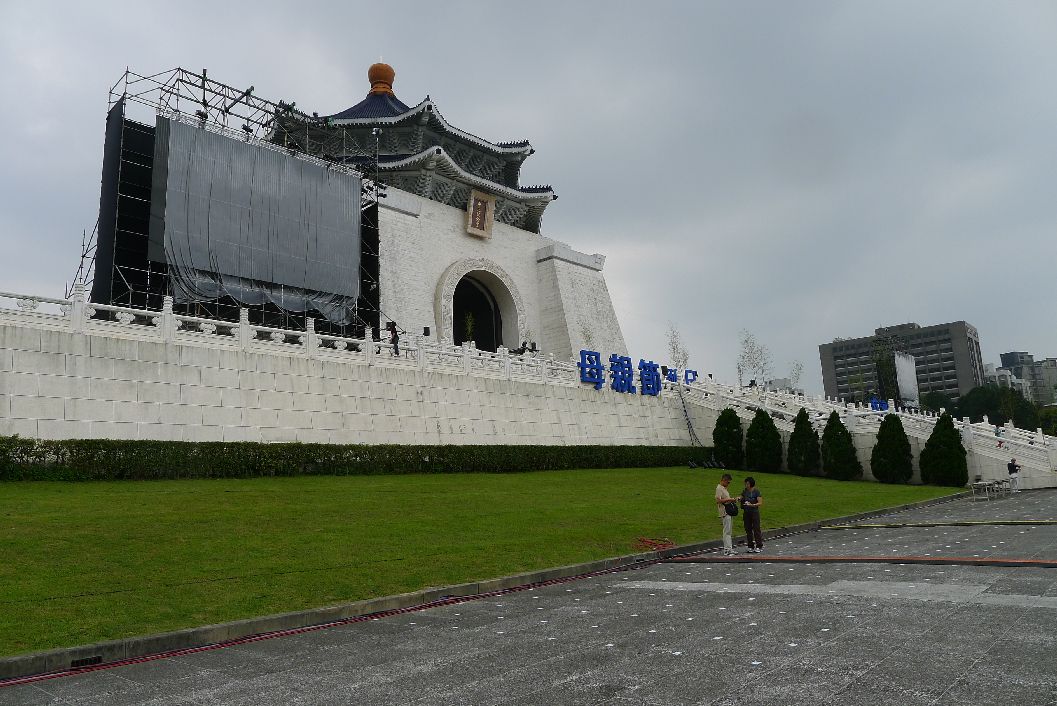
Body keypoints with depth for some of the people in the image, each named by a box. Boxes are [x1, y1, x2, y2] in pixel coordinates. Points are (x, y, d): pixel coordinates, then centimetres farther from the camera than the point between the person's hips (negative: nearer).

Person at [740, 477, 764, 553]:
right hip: (746, 513, 5)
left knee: (756, 529, -3)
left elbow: (760, 502, -14)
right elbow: (741, 499, 16)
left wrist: (752, 505, -28)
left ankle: (759, 547, 6)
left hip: (754, 512, -5)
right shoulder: (744, 491, 5)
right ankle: (751, 547, 14)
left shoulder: (756, 491, -9)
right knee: (748, 530, 6)